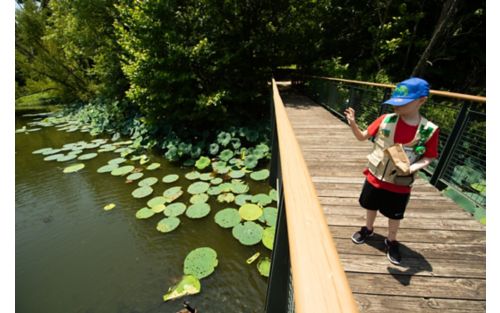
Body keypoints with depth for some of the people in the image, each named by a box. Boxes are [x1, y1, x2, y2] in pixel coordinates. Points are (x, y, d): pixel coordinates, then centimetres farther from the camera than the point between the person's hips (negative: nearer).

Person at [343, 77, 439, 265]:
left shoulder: (429, 130, -16)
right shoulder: (385, 120, -13)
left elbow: (428, 158, -6)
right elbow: (362, 137, -6)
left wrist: (412, 168, -26)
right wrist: (353, 124, -24)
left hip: (401, 184, -1)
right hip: (375, 177, 2)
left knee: (395, 215, 19)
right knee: (371, 206, 22)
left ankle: (391, 242, 45)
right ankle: (368, 229, 50)